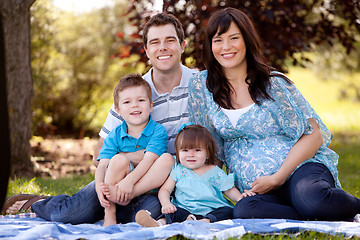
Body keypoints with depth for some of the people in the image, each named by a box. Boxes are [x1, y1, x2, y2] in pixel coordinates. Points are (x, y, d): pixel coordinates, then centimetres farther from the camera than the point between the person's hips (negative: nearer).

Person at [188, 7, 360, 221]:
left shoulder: (273, 83, 1)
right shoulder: (201, 87, 8)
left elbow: (312, 135, -2)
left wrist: (277, 178, -12)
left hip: (299, 168, -3)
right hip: (253, 190, 3)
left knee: (311, 197, -39)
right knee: (243, 211, -35)